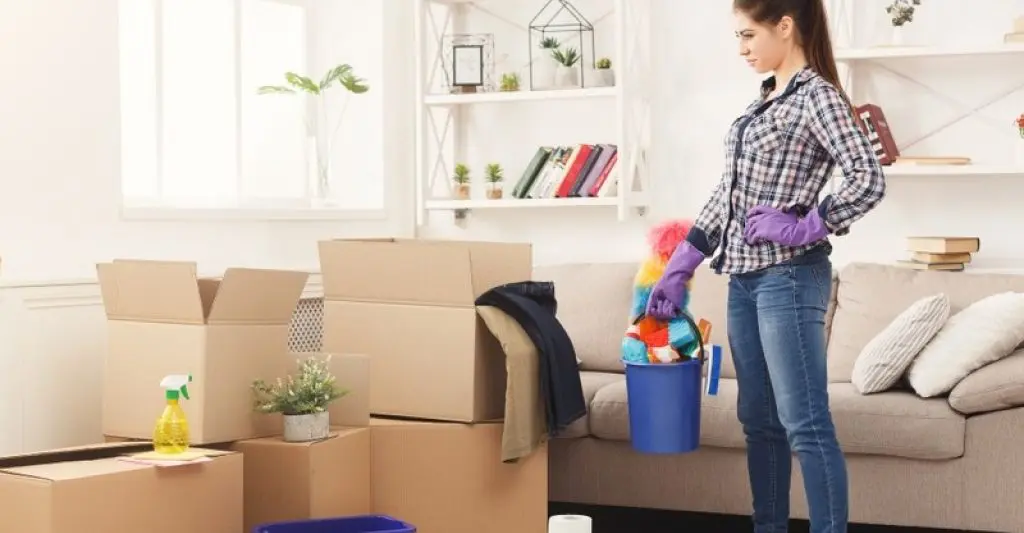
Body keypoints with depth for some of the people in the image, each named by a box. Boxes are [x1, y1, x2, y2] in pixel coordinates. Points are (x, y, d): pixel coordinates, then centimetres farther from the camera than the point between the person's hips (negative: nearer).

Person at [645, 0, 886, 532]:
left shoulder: (817, 96, -9)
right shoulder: (763, 101, 16)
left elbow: (869, 180, -20)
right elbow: (728, 190, 19)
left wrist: (802, 228, -15)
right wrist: (679, 267, 17)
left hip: (789, 275, -9)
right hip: (744, 276, 9)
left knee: (804, 424, -8)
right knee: (759, 420, 12)